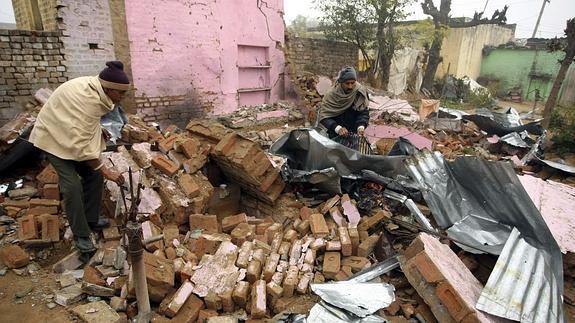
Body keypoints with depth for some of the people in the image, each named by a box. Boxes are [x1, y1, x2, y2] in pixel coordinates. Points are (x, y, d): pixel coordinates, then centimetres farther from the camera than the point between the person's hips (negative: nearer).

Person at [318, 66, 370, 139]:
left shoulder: (360, 92, -10)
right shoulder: (331, 95, -15)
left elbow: (364, 112, -7)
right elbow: (324, 117, -19)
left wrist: (361, 126, -27)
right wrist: (338, 128, -35)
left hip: (354, 135, 2)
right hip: (336, 136, -1)